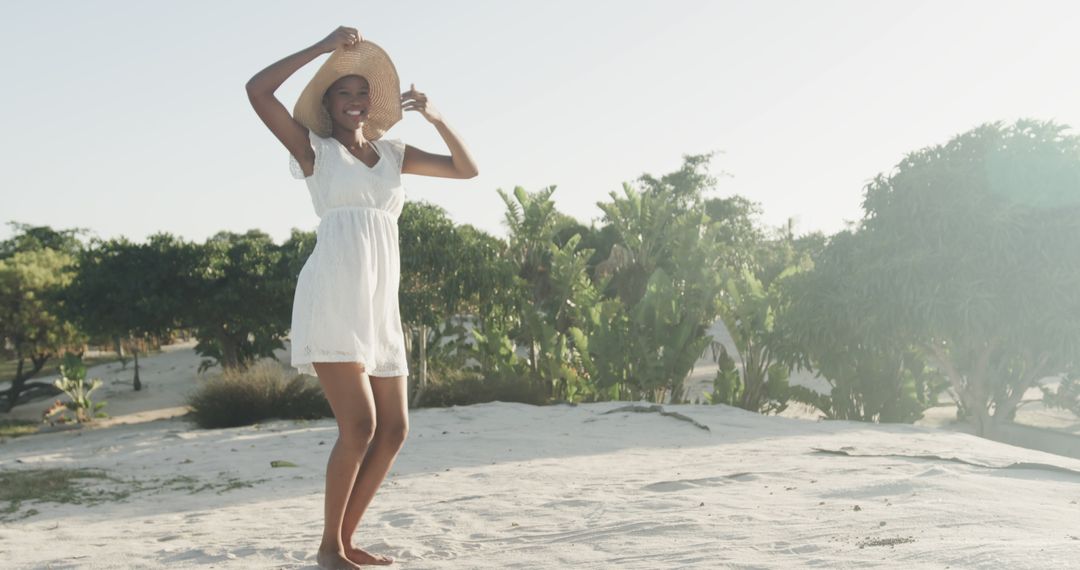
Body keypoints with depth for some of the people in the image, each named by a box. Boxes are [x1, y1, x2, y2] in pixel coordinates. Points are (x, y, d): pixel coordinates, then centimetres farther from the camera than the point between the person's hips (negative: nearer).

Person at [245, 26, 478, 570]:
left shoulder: (392, 154, 20)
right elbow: (257, 91, -5)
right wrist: (324, 46, -3)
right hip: (331, 300, -6)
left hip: (380, 307, 6)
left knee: (393, 430, 5)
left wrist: (434, 117, 5)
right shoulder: (314, 149, 7)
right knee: (359, 426, -15)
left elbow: (467, 169, 19)